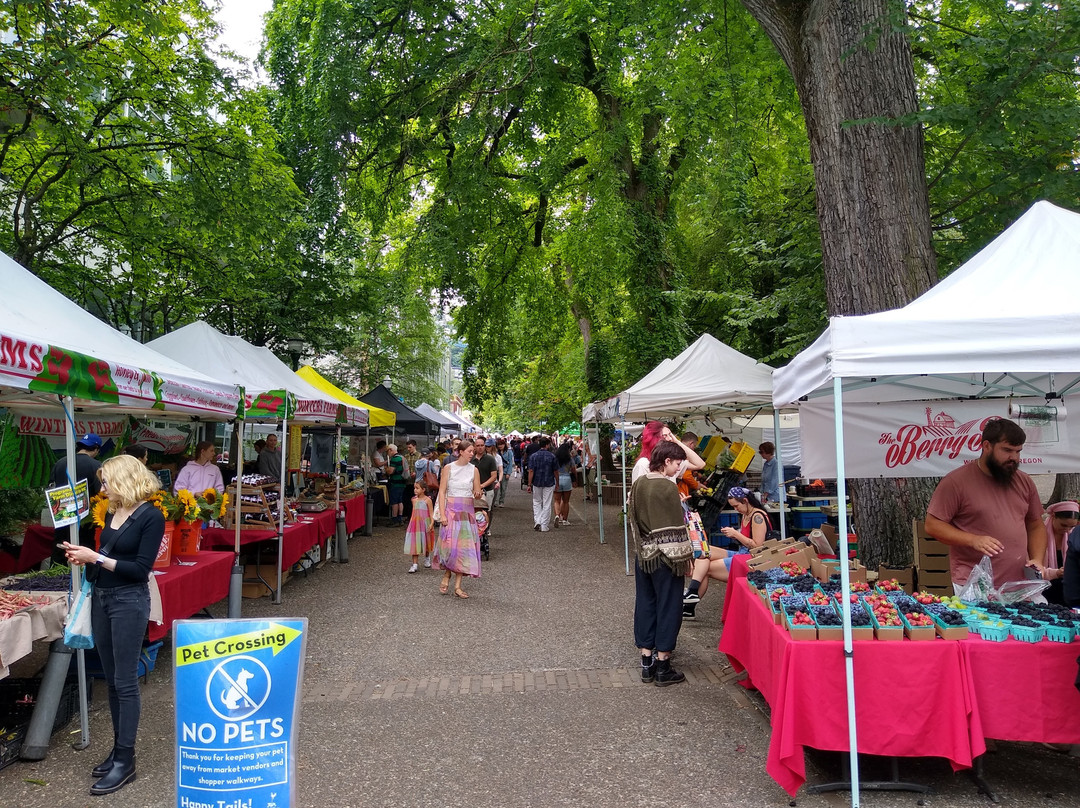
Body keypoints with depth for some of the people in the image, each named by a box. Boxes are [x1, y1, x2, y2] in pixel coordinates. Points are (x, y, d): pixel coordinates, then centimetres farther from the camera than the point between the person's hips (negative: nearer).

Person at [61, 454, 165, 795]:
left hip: (129, 602, -8)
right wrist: (83, 556, -2)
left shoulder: (151, 517, -15)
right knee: (112, 680, 14)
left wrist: (94, 557, -19)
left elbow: (140, 569, -18)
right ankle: (118, 748, 26)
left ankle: (125, 760, 7)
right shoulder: (113, 513, 8)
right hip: (102, 597, 8)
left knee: (125, 681, -2)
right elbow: (109, 557, 16)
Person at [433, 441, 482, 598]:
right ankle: (446, 577, 15)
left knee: (464, 546, 0)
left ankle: (457, 586, 6)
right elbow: (442, 492, -3)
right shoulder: (448, 468, -1)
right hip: (451, 510, -3)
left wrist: (477, 494, -16)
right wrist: (442, 514, -12)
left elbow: (477, 494, 9)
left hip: (468, 511, 3)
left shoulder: (474, 470, 6)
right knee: (450, 544, -12)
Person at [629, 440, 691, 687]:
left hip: (642, 555, 7)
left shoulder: (638, 483, 3)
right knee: (668, 606, 5)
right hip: (664, 556, -7)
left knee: (645, 604, 13)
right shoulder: (668, 487, -18)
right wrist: (684, 557, -8)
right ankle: (662, 667, 12)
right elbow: (676, 527, -16)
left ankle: (647, 662, 22)